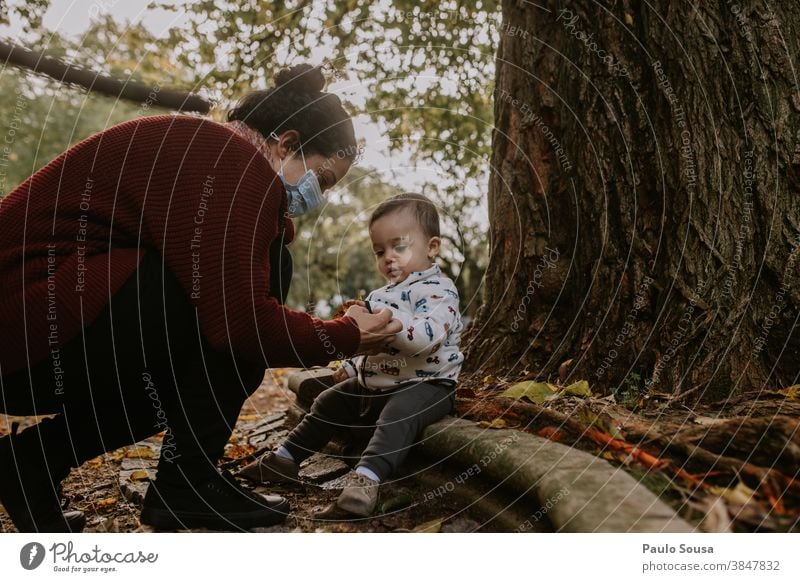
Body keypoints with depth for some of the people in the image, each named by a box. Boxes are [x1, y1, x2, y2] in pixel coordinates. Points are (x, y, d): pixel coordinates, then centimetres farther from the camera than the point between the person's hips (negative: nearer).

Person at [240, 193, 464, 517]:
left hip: (424, 384, -10)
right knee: (330, 402, 14)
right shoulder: (384, 294, 17)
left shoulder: (437, 290, -15)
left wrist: (381, 315, -40)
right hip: (374, 383, 10)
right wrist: (353, 366, 21)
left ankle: (365, 479, -49)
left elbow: (426, 336, -35)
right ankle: (285, 459, 22)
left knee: (399, 412, -38)